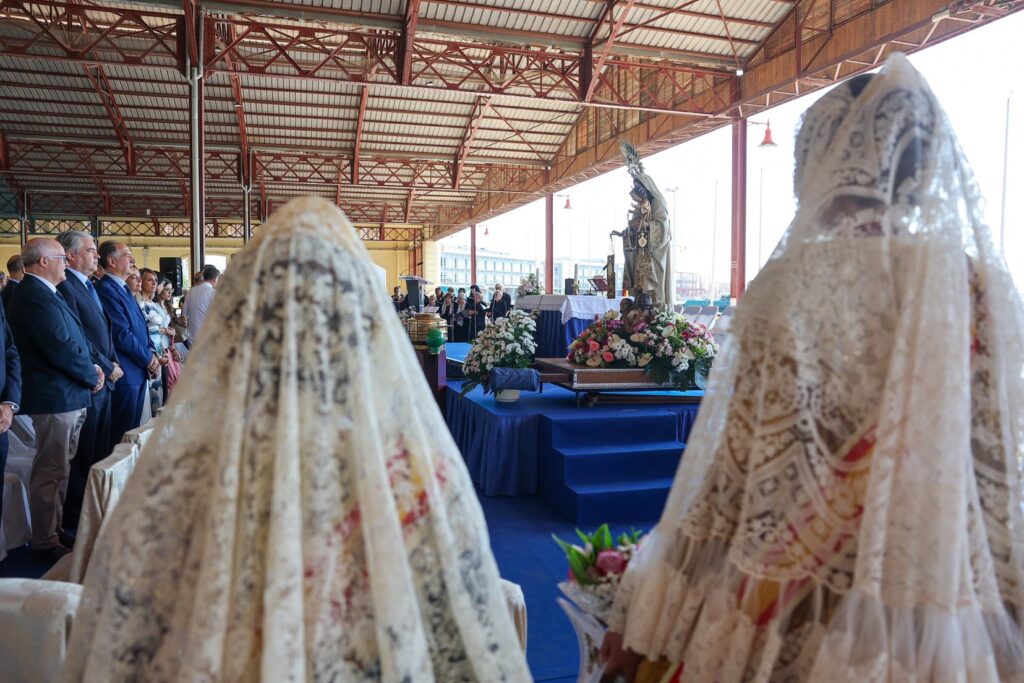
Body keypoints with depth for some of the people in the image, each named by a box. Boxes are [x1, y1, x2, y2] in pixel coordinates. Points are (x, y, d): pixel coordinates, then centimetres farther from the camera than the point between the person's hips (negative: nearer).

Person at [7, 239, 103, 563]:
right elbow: (62, 349, -23)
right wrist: (93, 376, -9)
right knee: (50, 473, 0)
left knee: (58, 470, 19)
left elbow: (72, 339, 16)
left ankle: (54, 531, 32)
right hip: (56, 398, -11)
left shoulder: (42, 293, 14)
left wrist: (91, 367, 1)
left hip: (67, 396, 11)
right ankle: (45, 544, 11)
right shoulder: (35, 296, -19)